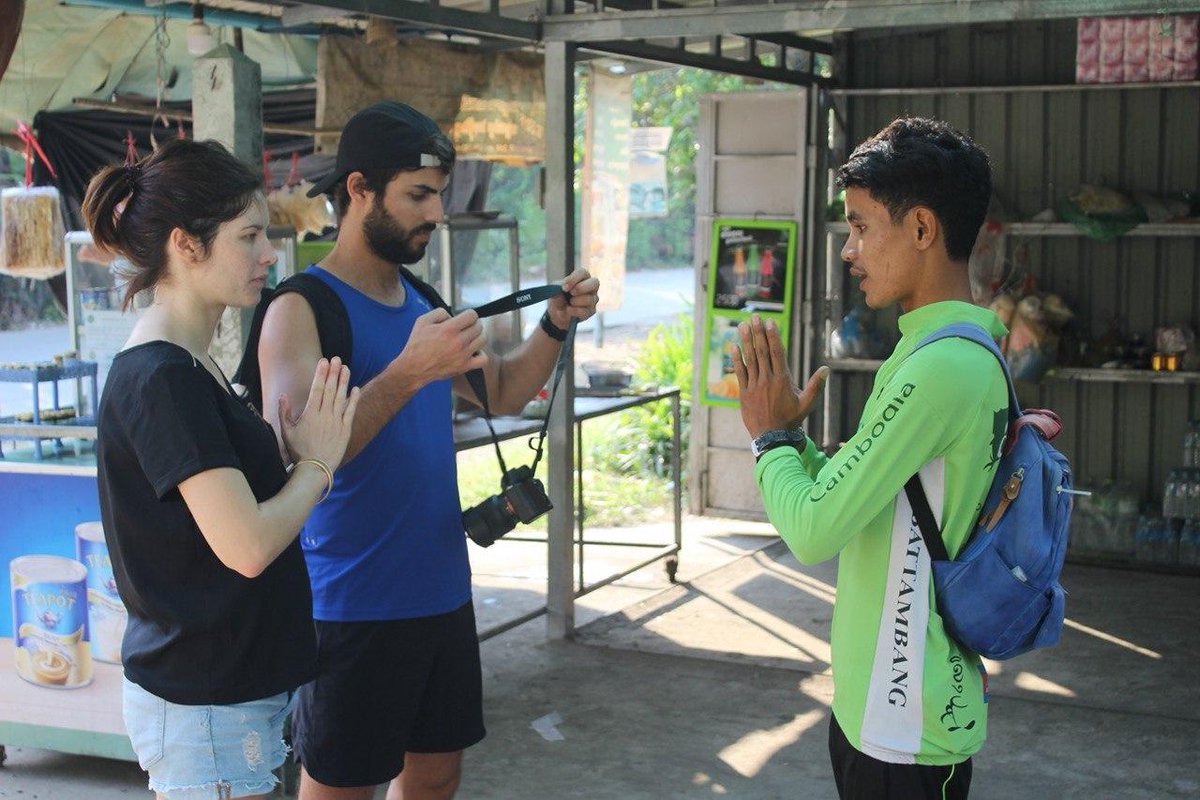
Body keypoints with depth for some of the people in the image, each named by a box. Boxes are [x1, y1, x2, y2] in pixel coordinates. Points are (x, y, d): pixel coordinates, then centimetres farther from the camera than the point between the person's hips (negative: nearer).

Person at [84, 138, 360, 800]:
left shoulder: (186, 367, 10)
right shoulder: (161, 379, -21)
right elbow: (248, 545, -25)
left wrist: (300, 458, 0)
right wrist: (317, 462, -10)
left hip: (231, 688, 9)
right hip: (201, 702, -9)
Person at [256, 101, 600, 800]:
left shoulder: (423, 301, 10)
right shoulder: (302, 308, -13)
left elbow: (502, 394, 19)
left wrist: (555, 325, 2)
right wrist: (409, 372, -35)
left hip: (442, 591, 8)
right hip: (354, 605, -7)